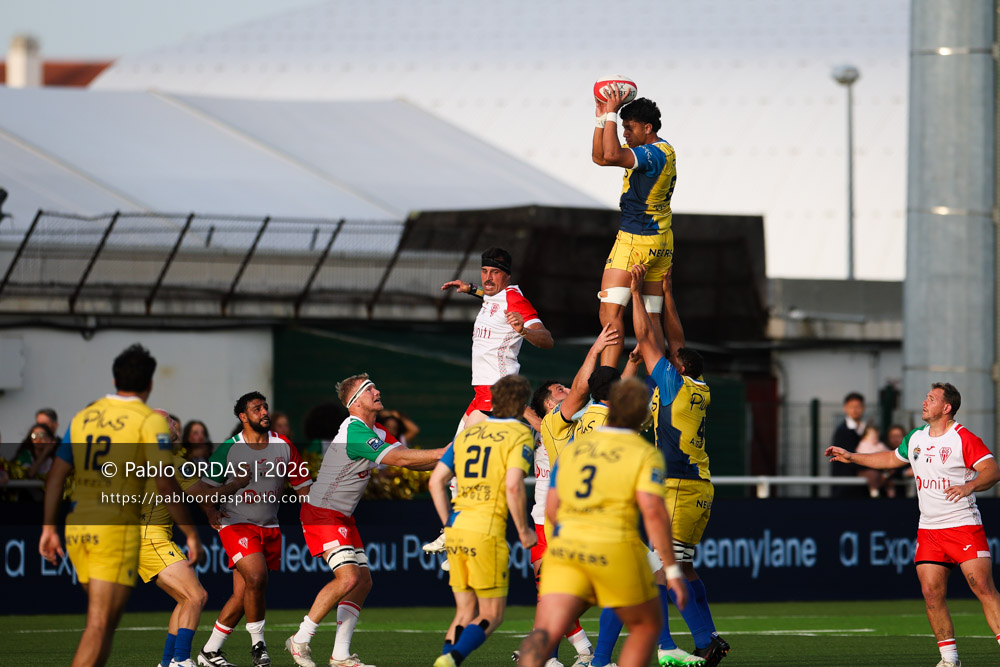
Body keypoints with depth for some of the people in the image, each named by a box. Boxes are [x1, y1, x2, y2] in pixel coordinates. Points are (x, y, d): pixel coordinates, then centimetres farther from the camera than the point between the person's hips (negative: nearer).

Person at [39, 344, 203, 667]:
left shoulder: (84, 416, 12)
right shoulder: (150, 420, -6)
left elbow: (56, 474, 10)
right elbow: (164, 483, -14)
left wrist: (49, 527, 15)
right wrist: (191, 532, -8)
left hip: (77, 527, 6)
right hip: (116, 530, -6)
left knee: (104, 620, 19)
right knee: (99, 625, -7)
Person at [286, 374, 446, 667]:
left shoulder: (377, 432, 9)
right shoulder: (355, 433, -23)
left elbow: (408, 460, 10)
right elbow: (400, 459, -27)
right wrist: (445, 453, -24)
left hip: (343, 517, 10)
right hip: (321, 515, -10)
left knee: (363, 581, 5)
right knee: (348, 578, -21)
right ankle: (300, 640, -9)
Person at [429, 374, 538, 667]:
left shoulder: (467, 434, 16)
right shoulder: (520, 436, -3)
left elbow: (436, 481, 12)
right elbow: (513, 486, -16)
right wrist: (523, 531, -5)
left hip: (457, 528, 6)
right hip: (487, 531, -6)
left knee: (466, 615, 15)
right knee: (492, 616, 0)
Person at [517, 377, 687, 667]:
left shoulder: (574, 447, 15)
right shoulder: (646, 454, 1)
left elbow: (551, 508, 15)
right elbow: (653, 511, -12)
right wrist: (672, 570, -9)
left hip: (564, 546, 3)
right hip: (616, 552, -3)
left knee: (545, 633, -12)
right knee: (647, 625, 21)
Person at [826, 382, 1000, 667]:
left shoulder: (963, 439, -9)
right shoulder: (915, 439, 13)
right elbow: (891, 459, 31)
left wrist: (969, 486, -36)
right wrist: (852, 457, 31)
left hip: (964, 525, -6)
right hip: (929, 531, 6)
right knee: (931, 592, -4)